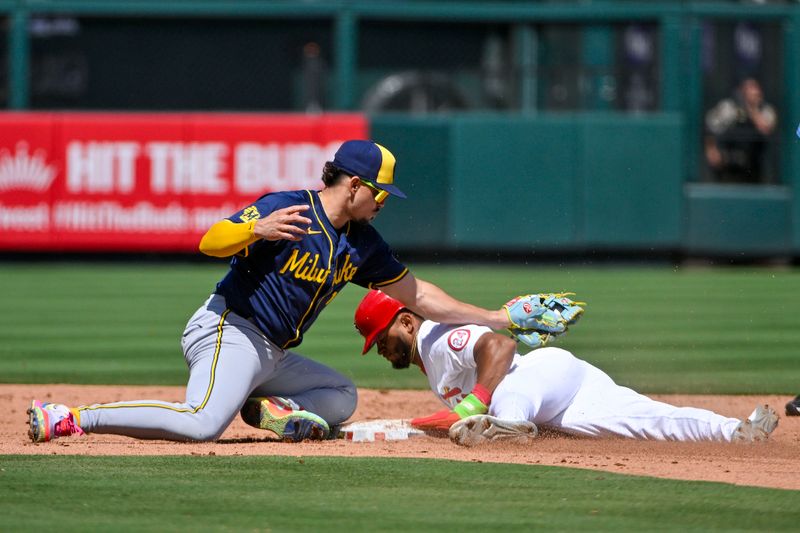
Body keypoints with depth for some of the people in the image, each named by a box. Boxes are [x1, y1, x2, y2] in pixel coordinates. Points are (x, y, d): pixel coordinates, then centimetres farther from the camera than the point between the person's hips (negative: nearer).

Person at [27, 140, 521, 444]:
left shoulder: (363, 242, 12)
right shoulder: (285, 208, -11)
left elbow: (418, 295, 19)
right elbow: (210, 242, -19)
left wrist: (495, 319, 18)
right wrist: (256, 230, -39)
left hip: (272, 356, 9)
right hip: (229, 331, -9)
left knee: (342, 395, 18)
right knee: (204, 424, -32)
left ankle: (273, 410, -9)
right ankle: (70, 418, -29)